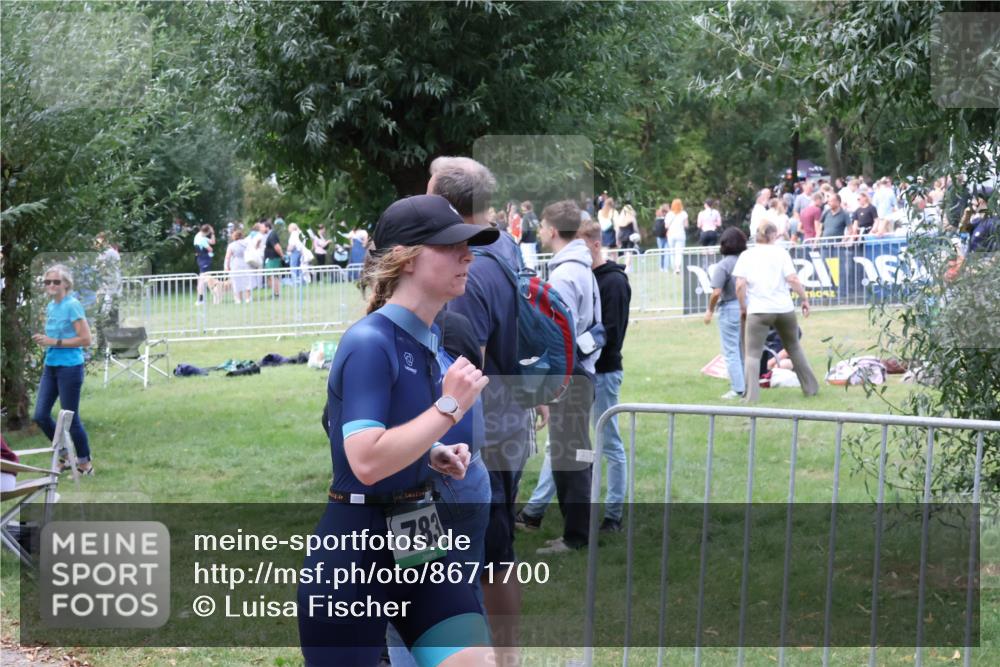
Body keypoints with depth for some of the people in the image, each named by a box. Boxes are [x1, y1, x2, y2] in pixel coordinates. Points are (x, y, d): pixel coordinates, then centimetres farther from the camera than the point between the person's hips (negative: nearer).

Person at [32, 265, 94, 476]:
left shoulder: (72, 305, -13)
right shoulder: (51, 306, 10)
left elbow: (85, 340, -17)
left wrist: (54, 342, -18)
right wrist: (43, 340, 3)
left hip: (69, 367, -8)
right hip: (50, 367, 8)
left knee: (71, 417, 0)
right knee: (40, 415, 4)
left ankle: (85, 463, 16)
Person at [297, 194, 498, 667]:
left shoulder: (429, 339, 9)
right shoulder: (370, 342, -18)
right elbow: (366, 462, -28)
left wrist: (435, 455, 7)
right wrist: (450, 407, -23)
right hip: (355, 549, -8)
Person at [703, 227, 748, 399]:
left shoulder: (723, 265, -14)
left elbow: (716, 292, -19)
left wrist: (710, 310, -4)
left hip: (730, 308, -5)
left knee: (731, 351, 4)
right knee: (746, 349, 17)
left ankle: (738, 389, 3)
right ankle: (748, 386, 21)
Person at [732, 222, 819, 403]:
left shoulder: (746, 255, 3)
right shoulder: (780, 252, 4)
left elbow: (740, 285, -6)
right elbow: (792, 279, -6)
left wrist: (743, 306, 4)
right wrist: (805, 298, 2)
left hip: (758, 310, -2)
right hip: (784, 308, 2)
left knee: (752, 353, 0)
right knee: (794, 348, 20)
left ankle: (751, 395, -13)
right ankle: (810, 388, 26)